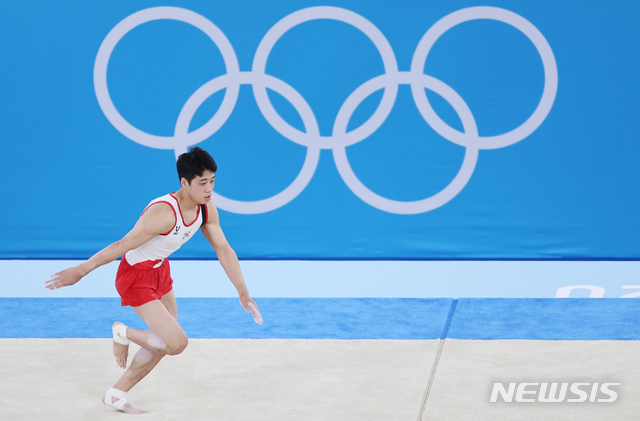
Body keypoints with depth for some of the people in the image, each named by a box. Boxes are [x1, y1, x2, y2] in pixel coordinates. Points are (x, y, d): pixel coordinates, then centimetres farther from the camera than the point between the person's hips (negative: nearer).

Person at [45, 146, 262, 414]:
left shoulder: (207, 210, -9)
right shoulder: (164, 213, -33)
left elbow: (224, 251, 4)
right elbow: (121, 246, -27)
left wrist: (243, 293, 5)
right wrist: (80, 271, -20)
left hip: (160, 271, 8)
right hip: (136, 277, -8)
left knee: (164, 343, 15)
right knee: (177, 343, -15)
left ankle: (115, 396, 31)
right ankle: (124, 334, 12)